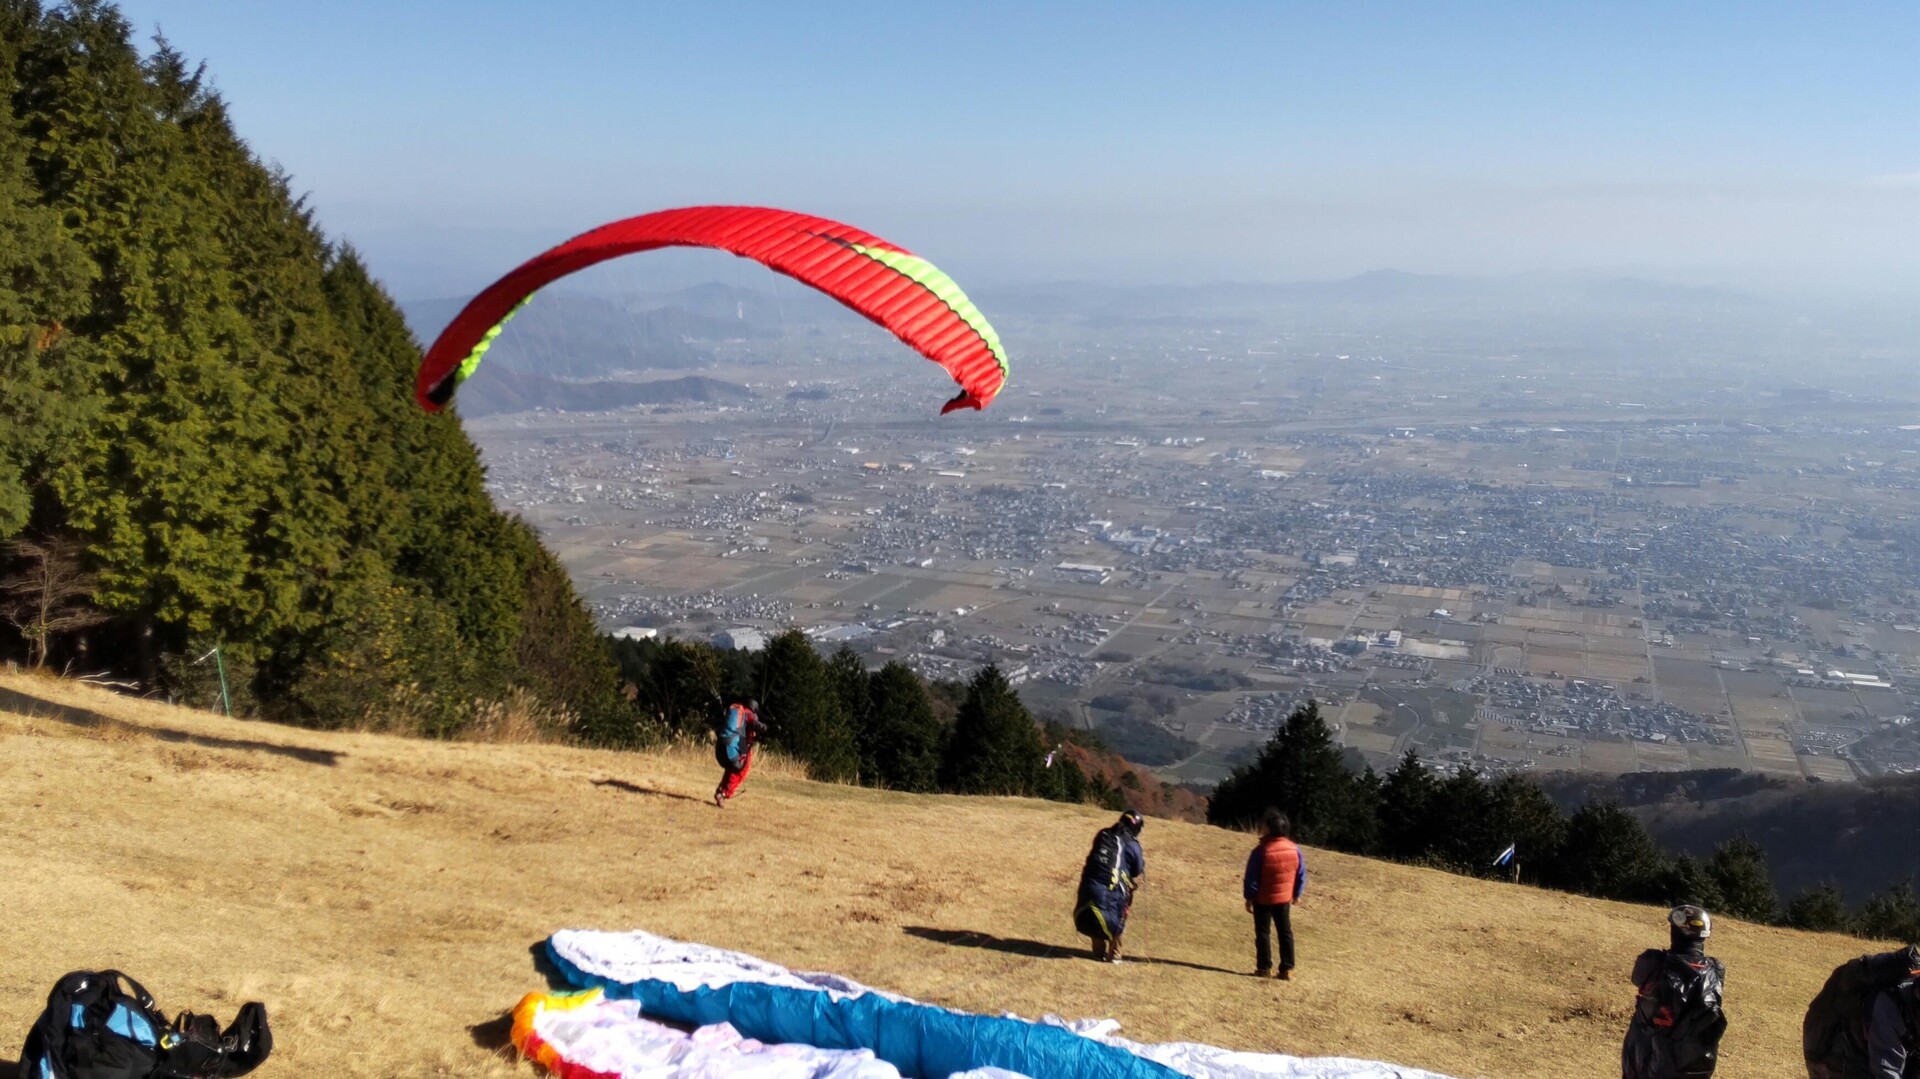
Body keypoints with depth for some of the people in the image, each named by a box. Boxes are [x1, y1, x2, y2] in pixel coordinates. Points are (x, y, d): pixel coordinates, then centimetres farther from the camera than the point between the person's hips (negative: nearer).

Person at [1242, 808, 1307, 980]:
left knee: (1263, 933, 8)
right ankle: (1286, 969, 13)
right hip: (1284, 899, 4)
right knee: (1285, 933, 12)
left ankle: (1264, 968, 10)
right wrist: (1296, 894, 16)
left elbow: (1252, 878, -15)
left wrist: (1249, 898, -4)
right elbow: (1301, 875, 4)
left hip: (1263, 899, -4)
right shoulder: (1294, 850, -5)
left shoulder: (1261, 851, -21)